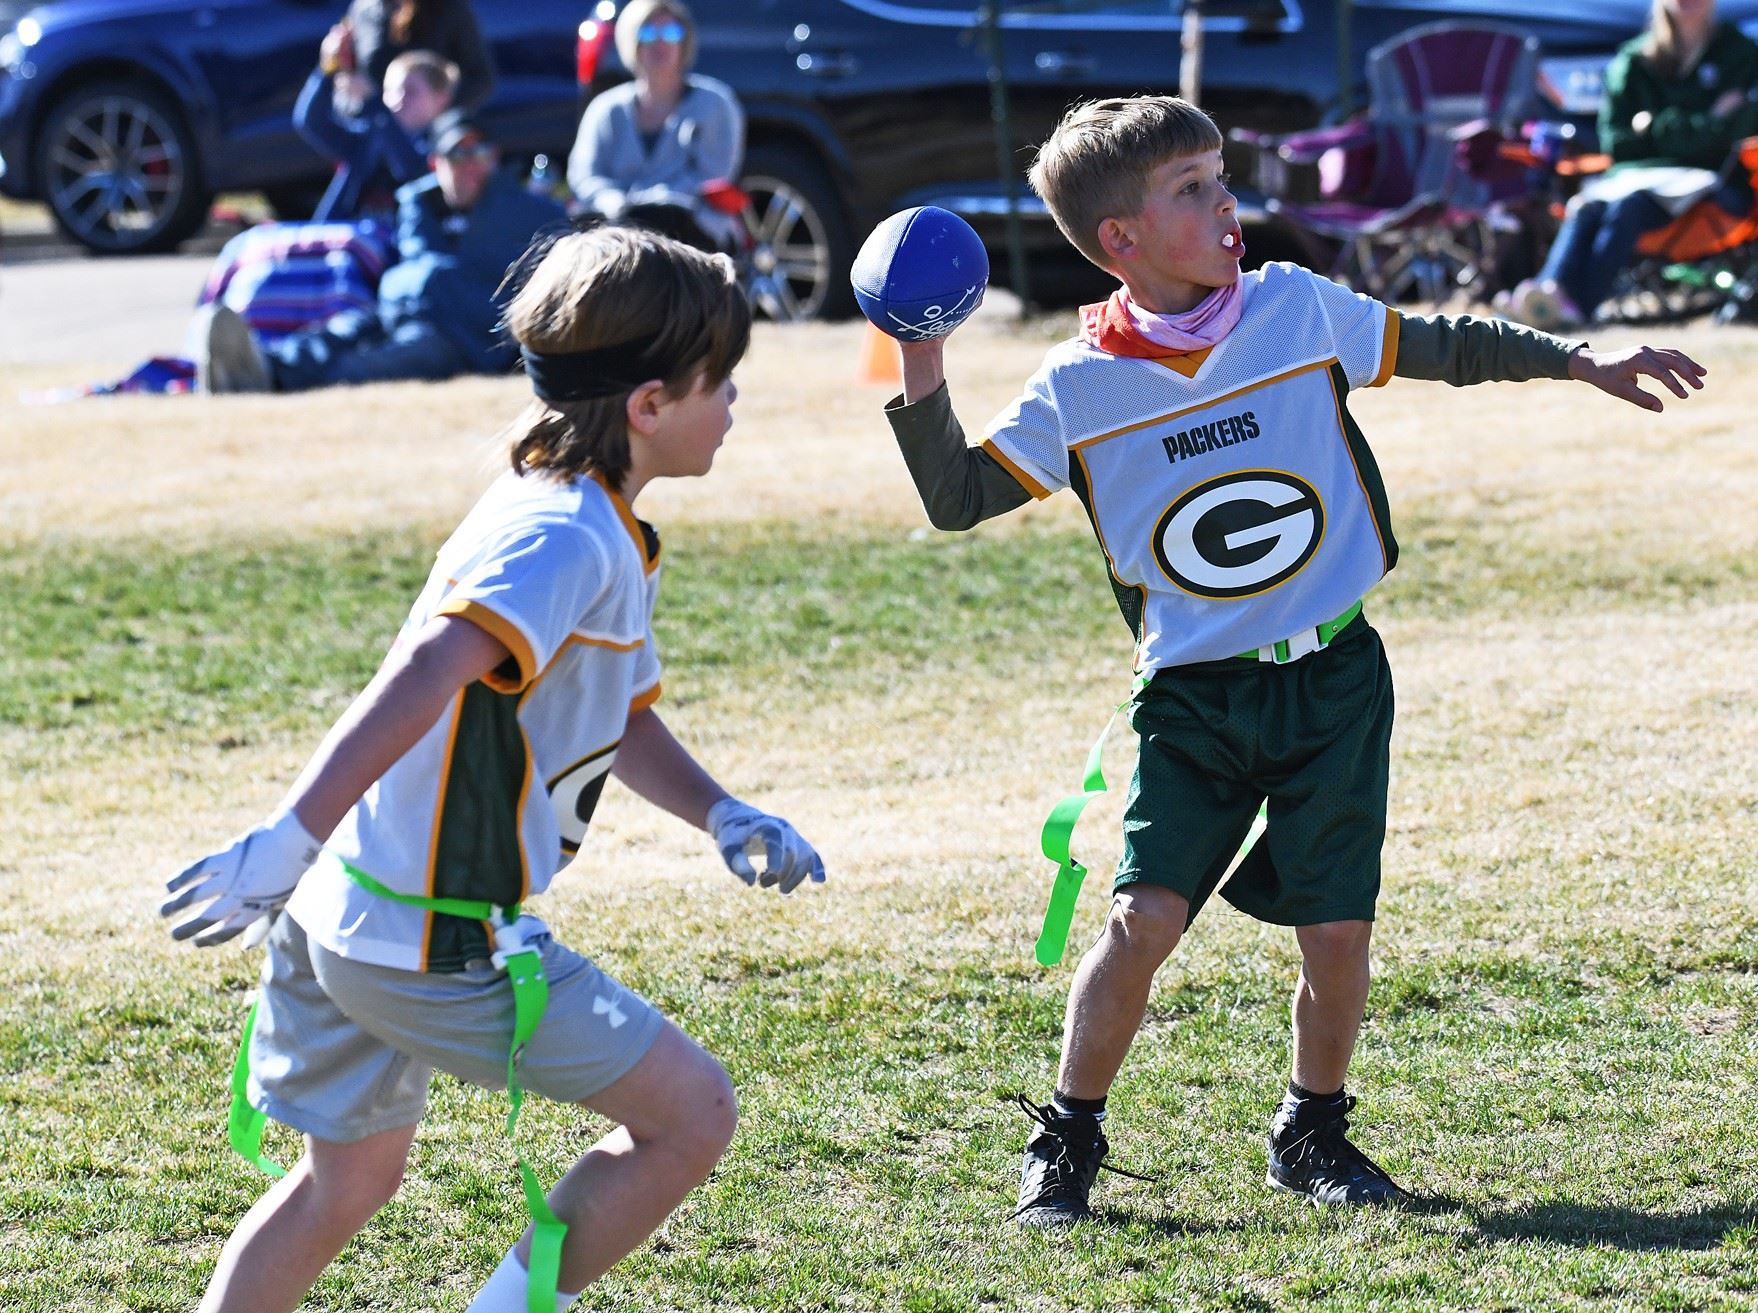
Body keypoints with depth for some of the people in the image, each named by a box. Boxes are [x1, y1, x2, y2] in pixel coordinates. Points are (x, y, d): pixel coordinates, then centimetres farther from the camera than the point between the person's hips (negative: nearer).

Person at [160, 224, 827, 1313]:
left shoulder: (604, 538, 14)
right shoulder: (569, 540, -19)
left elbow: (616, 715, 26)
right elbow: (428, 673, -33)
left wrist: (721, 815, 10)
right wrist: (290, 841, -40)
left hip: (342, 921, 10)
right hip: (439, 944, -10)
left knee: (350, 1176, 24)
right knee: (692, 1113, 2)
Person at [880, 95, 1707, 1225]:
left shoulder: (1298, 309, -2)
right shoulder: (1079, 389, -6)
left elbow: (1436, 348, 12)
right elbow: (958, 497, -2)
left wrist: (1583, 363, 13)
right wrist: (924, 383, -17)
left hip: (1333, 677, 1)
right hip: (1191, 697, -1)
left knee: (1337, 931, -1)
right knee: (1146, 916, -13)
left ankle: (1315, 1132, 23)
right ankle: (1069, 1138, 4)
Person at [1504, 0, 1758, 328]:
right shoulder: (1633, 61, 19)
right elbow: (1615, 142, 12)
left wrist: (1657, 128, -1)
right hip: (1639, 172, 4)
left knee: (1629, 203, -36)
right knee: (1585, 206, -31)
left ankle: (1577, 304, -57)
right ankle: (1552, 289, -56)